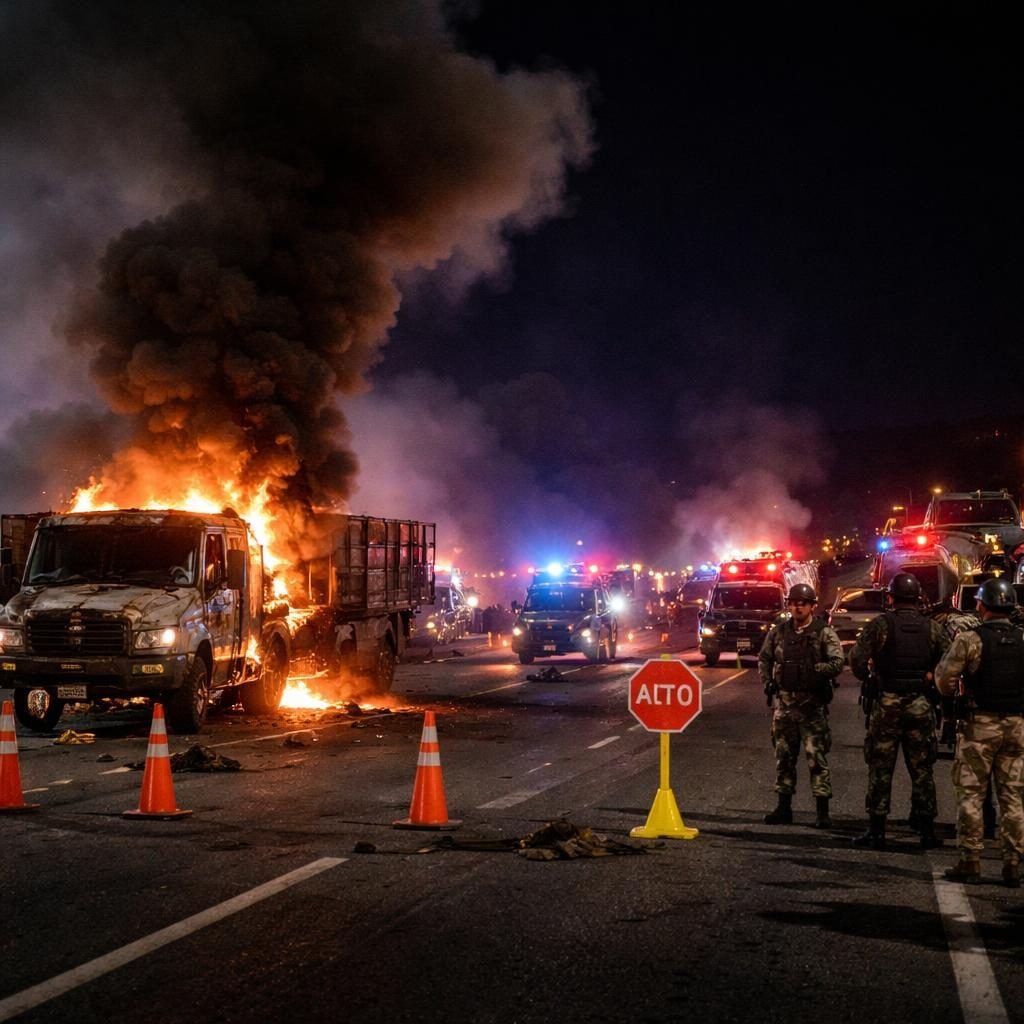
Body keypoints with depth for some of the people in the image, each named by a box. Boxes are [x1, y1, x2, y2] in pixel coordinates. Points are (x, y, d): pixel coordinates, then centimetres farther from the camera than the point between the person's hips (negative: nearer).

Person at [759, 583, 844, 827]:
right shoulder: (778, 631, 8)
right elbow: (764, 658, 17)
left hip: (813, 704, -4)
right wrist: (767, 681, 2)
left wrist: (814, 670, -25)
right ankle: (784, 807, 20)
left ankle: (822, 811, -2)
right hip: (785, 702, 4)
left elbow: (837, 663, -12)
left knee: (817, 757, -5)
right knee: (783, 755, 10)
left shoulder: (824, 633, -4)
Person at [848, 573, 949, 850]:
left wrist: (869, 679, 4)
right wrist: (933, 680, 10)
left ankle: (876, 831, 4)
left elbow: (856, 658, -14)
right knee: (922, 769, 10)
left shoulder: (880, 625, -7)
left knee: (880, 768, 4)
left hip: (887, 703, -2)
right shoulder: (932, 627, 1)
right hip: (921, 705, 2)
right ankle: (927, 831, 11)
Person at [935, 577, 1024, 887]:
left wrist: (953, 695, 12)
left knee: (970, 794, 3)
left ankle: (970, 861, 3)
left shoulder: (969, 640, -10)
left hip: (980, 724, -4)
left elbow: (944, 678, -8)